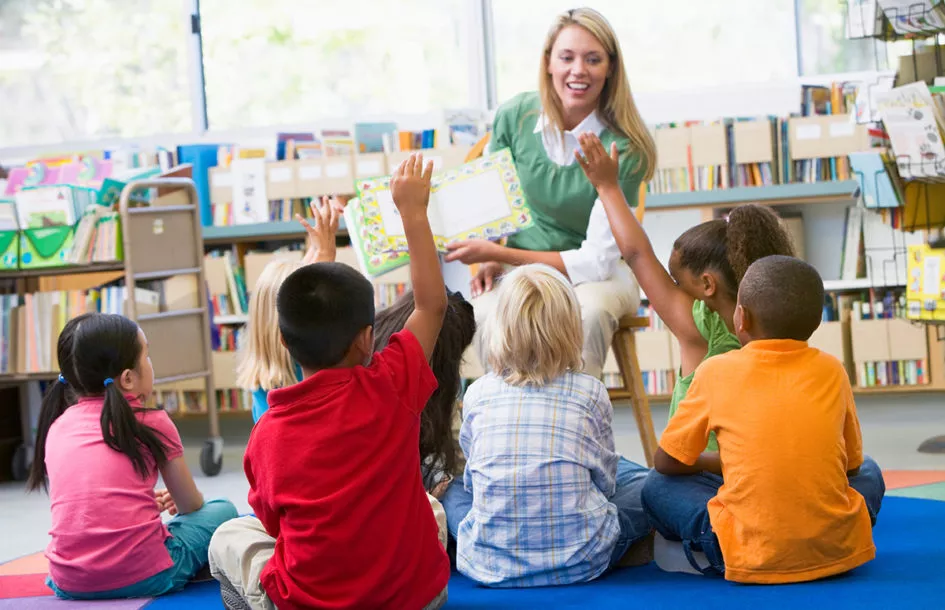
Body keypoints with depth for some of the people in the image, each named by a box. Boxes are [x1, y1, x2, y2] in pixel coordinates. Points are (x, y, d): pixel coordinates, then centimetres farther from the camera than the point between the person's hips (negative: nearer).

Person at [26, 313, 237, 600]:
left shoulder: (57, 427, 9)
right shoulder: (151, 422, -1)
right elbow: (191, 506, 12)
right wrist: (176, 502, 36)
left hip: (68, 583, 6)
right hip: (143, 576, -6)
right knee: (222, 511, 16)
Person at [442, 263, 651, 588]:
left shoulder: (477, 394, 0)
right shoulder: (590, 392, -3)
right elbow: (605, 479, 7)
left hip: (490, 563, 1)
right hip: (579, 561, -1)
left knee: (451, 487, 31)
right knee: (641, 484, 24)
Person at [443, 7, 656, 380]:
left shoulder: (624, 148, -17)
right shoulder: (514, 116, -6)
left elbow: (597, 259, -18)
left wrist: (500, 253, -21)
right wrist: (491, 260, -8)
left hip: (599, 272, -2)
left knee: (589, 312, -37)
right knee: (488, 314, -32)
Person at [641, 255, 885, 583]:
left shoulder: (716, 372, -3)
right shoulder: (831, 370, 3)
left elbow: (667, 462, 6)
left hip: (751, 560, -1)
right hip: (837, 551, 2)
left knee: (657, 486, 17)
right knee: (868, 472, 30)